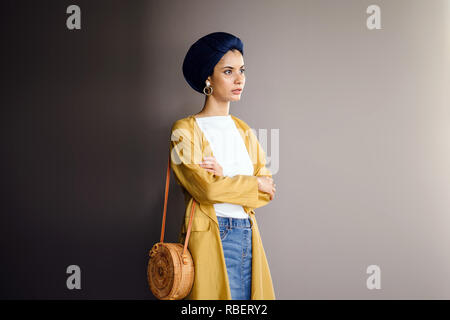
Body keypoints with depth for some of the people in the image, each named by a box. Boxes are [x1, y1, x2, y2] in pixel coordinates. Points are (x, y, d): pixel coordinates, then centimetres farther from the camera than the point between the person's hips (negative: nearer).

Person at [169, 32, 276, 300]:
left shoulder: (244, 131, 15)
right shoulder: (185, 131, -2)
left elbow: (268, 193, 8)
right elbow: (205, 188, -15)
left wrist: (225, 178, -9)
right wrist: (255, 183, -2)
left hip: (248, 237, 5)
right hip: (210, 238, -5)